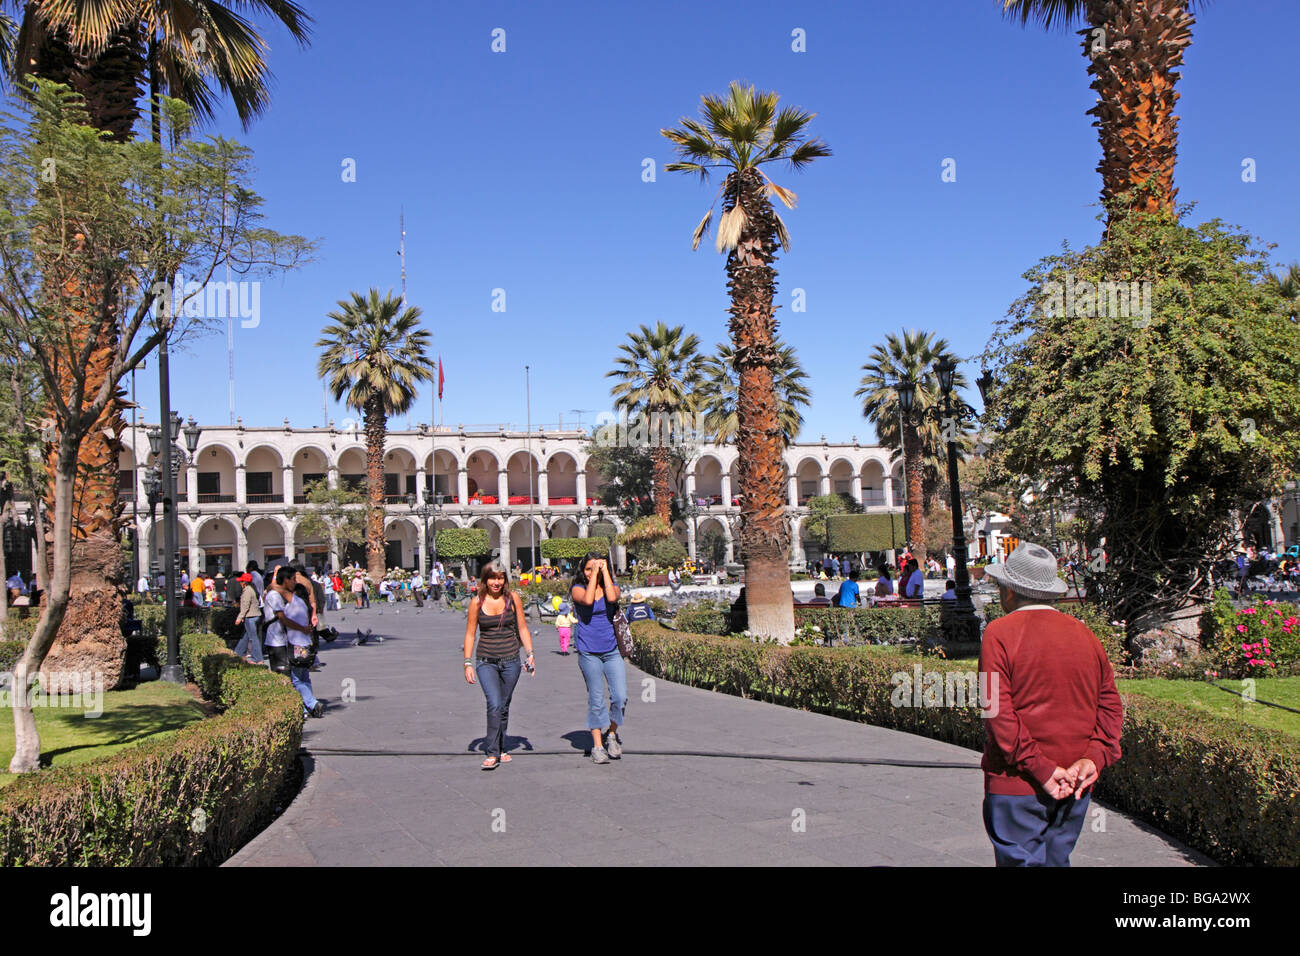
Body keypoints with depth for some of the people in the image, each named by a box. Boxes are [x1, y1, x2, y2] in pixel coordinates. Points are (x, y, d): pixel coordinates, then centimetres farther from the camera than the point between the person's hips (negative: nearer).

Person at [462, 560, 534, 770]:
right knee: (494, 705, -16)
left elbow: (523, 628, 8)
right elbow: (470, 634, 4)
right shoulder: (477, 603, -1)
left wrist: (530, 654, 1)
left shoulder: (513, 598, 2)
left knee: (504, 706, 9)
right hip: (485, 661, -2)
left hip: (510, 660, 2)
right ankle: (492, 753, -10)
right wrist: (468, 663, -1)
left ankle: (501, 748, 26)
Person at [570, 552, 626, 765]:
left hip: (611, 650, 2)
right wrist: (594, 574, -13)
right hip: (589, 652, -2)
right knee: (596, 700, 1)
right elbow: (587, 600, -21)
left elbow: (612, 598, -17)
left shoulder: (611, 585, 7)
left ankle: (611, 733, 19)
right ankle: (597, 745, 12)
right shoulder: (578, 588, 1)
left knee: (620, 696, -7)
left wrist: (604, 571, -10)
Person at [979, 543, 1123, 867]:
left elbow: (998, 711, -17)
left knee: (1021, 860, 0)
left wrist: (1038, 768, -15)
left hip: (1018, 785, -6)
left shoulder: (1000, 633, -9)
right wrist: (1095, 757, -4)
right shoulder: (1084, 633, 8)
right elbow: (1110, 703, 5)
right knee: (1056, 860, 17)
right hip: (1075, 789, 6)